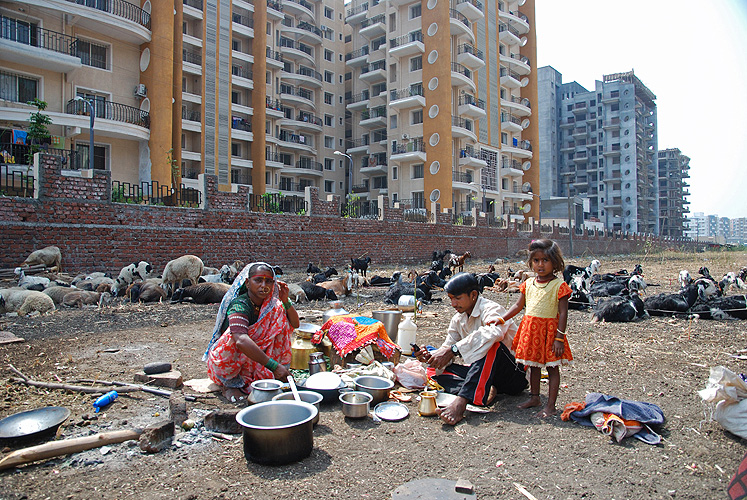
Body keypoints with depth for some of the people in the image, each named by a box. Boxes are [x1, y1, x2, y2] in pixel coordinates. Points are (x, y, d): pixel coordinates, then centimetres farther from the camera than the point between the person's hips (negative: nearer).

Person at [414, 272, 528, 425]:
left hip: (515, 374, -7)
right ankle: (484, 391, -26)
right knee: (439, 371, -9)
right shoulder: (458, 320, 7)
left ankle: (461, 401, -45)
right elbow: (447, 346, 4)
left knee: (490, 345, -36)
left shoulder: (491, 309, -18)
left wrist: (453, 350, -45)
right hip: (485, 372, 7)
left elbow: (493, 333, -41)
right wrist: (430, 356, -19)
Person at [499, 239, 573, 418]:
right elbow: (518, 305, 13)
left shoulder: (559, 285, -10)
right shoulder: (529, 284, 6)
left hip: (549, 330, -5)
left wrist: (560, 337, -15)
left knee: (552, 367, 4)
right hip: (530, 329, 6)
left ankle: (550, 405, 13)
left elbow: (563, 313, -12)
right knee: (533, 365, 17)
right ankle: (535, 397, 32)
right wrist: (501, 319, 5)